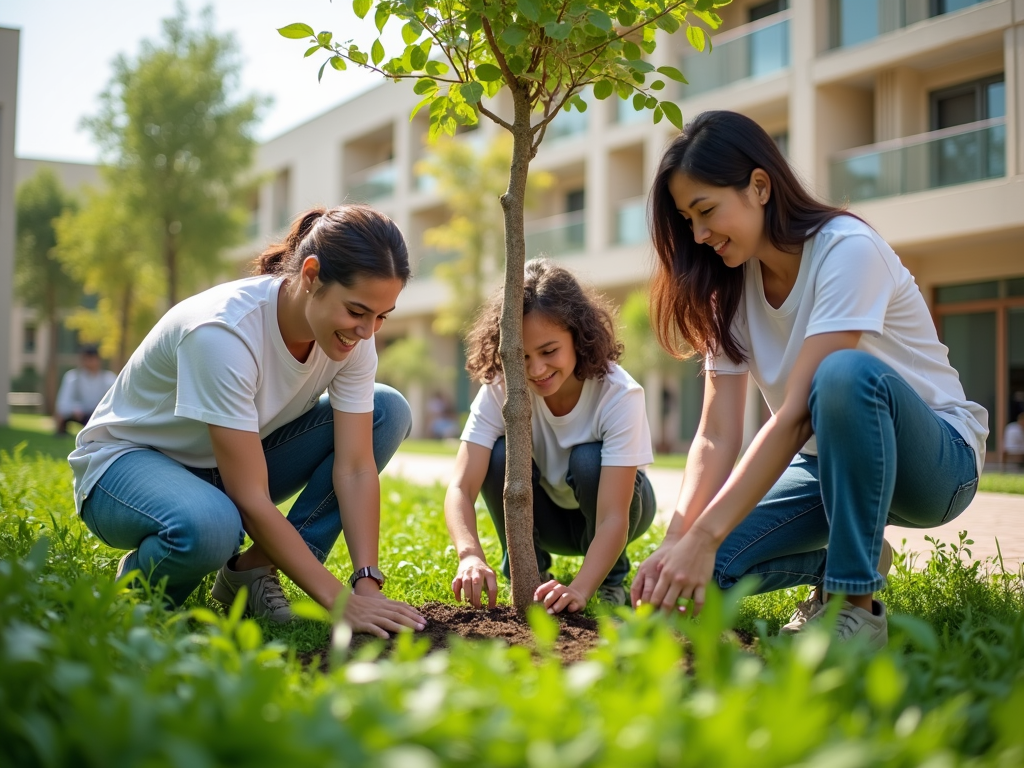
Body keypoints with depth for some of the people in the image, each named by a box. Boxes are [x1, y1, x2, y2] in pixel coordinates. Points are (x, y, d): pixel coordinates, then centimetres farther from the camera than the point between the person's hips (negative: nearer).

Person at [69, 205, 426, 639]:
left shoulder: (352, 332, -15)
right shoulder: (222, 331, -34)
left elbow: (355, 468, -15)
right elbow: (251, 499, -33)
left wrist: (366, 584, -26)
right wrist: (340, 601, -33)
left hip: (231, 463, 7)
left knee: (389, 411, -12)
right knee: (208, 528, -42)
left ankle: (254, 571, -10)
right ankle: (141, 581, -4)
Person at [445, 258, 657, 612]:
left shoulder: (620, 395, -32)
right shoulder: (499, 390, -25)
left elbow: (613, 517, -38)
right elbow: (460, 488, -33)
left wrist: (579, 589, -55)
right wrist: (470, 555, -54)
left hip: (601, 508, -1)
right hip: (547, 517, 2)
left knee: (588, 460, -34)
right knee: (500, 455, -28)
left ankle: (611, 579, -7)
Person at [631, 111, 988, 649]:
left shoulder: (848, 251, -23)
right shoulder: (731, 287, -3)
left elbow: (796, 413, -32)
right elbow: (716, 435, -11)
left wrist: (703, 536, -38)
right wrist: (676, 537, -27)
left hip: (936, 459, -6)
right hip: (826, 461, 6)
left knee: (844, 373, -38)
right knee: (707, 565, -19)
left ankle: (857, 607, -24)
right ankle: (845, 561, 12)